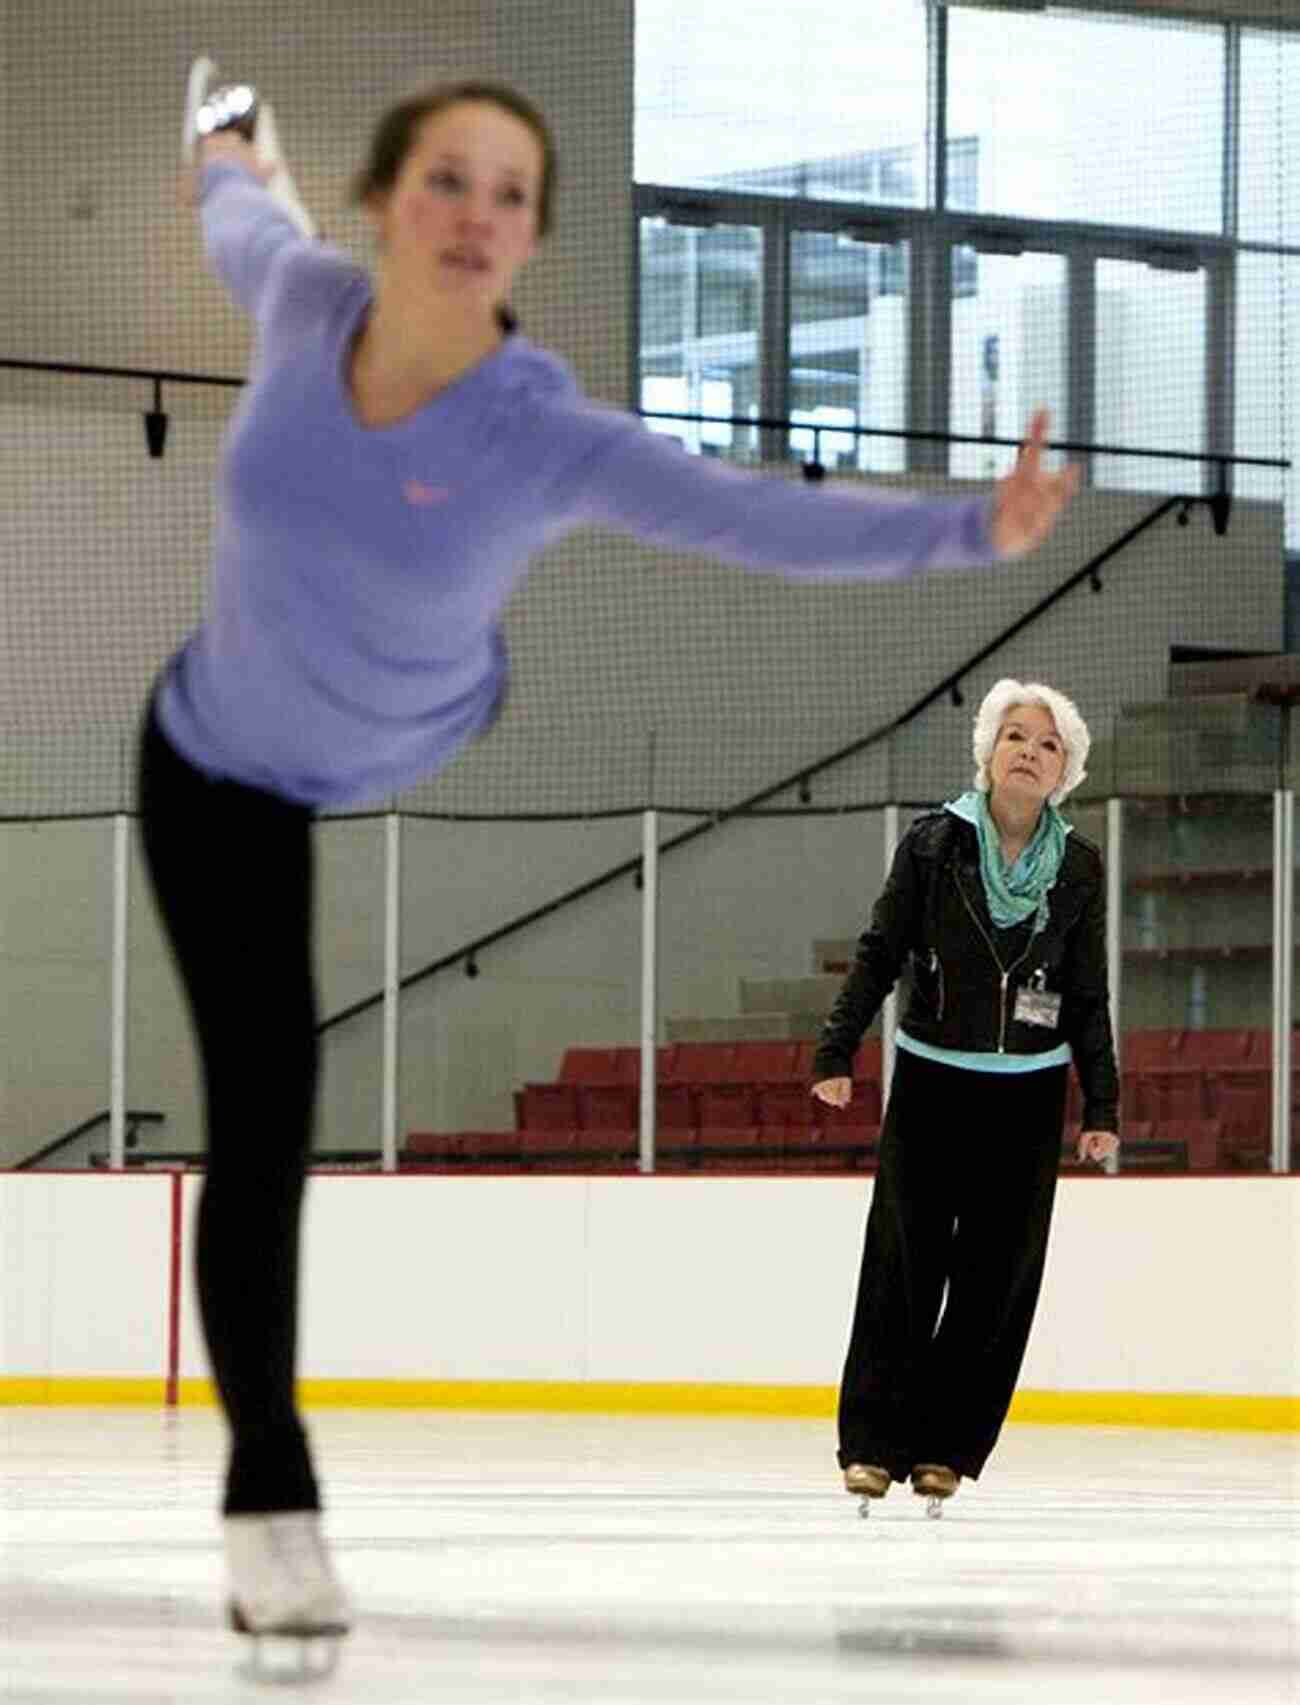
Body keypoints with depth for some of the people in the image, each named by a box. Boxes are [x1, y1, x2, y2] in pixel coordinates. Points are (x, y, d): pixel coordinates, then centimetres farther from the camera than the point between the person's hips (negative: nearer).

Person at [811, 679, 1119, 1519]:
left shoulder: (1078, 865, 1)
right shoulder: (935, 843, -4)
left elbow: (1087, 998, 6)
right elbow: (880, 953, -1)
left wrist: (1101, 1108, 4)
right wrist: (837, 1053, -8)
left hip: (1027, 1097, 2)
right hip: (931, 1083, -2)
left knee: (996, 1278, 1)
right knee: (903, 1267, -5)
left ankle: (945, 1448, 10)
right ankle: (873, 1443, 0)